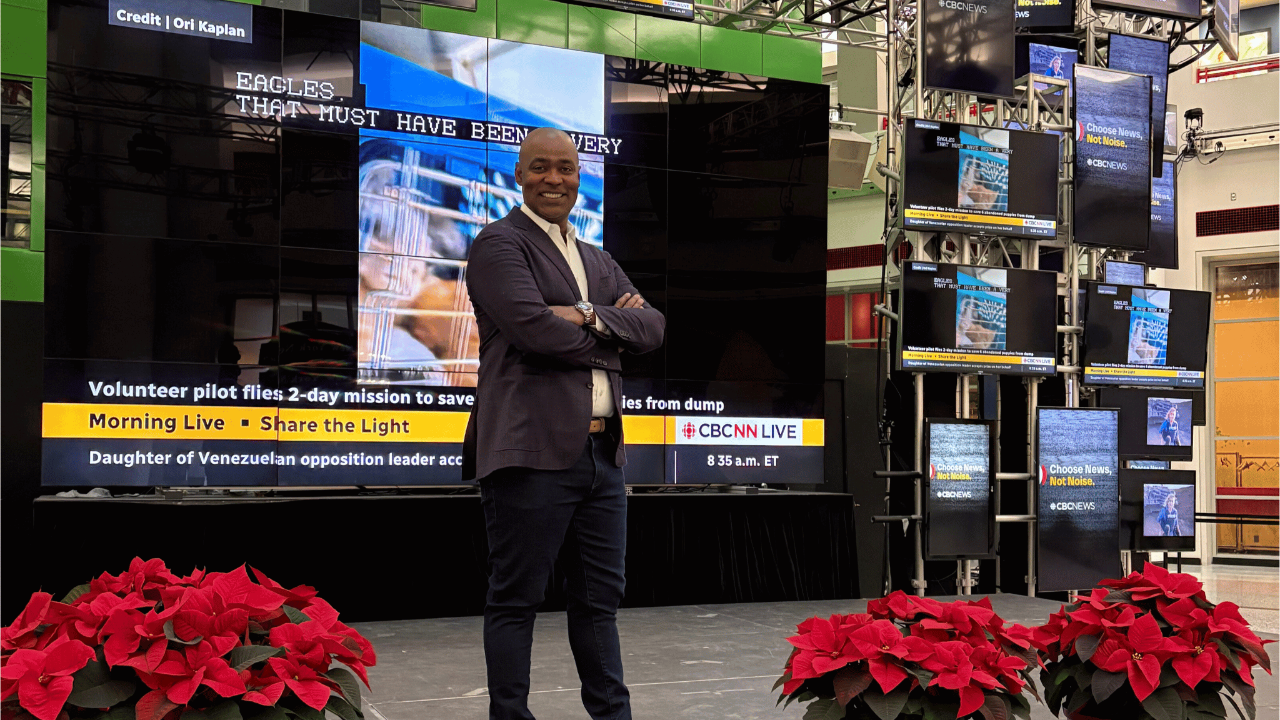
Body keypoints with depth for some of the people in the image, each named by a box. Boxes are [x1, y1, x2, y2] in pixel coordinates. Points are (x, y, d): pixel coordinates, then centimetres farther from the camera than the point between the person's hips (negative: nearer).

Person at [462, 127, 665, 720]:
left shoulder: (599, 263, 22)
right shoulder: (499, 244, -2)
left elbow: (652, 327, 8)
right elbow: (533, 328, -16)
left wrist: (589, 316, -9)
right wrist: (610, 338, -2)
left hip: (602, 451, 7)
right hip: (534, 450, -7)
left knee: (600, 597, 13)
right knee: (517, 599, 0)